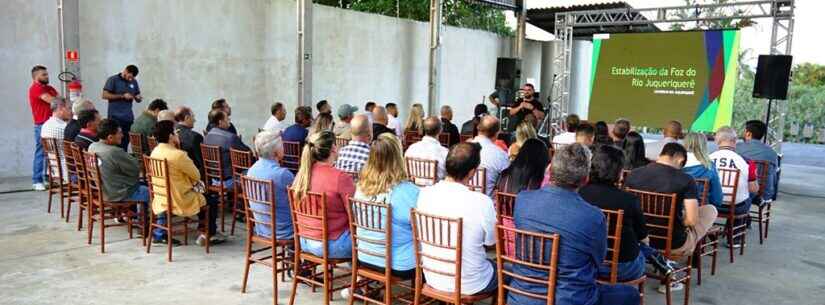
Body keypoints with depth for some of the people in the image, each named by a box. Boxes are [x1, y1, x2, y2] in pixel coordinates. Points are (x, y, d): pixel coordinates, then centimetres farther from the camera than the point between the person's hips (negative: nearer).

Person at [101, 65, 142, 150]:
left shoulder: (134, 82, 14)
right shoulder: (113, 80, -1)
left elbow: (137, 99, 20)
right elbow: (104, 95, -9)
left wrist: (138, 98, -5)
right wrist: (122, 96, -14)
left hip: (128, 118, 4)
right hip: (115, 117, -4)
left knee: (125, 143, 1)